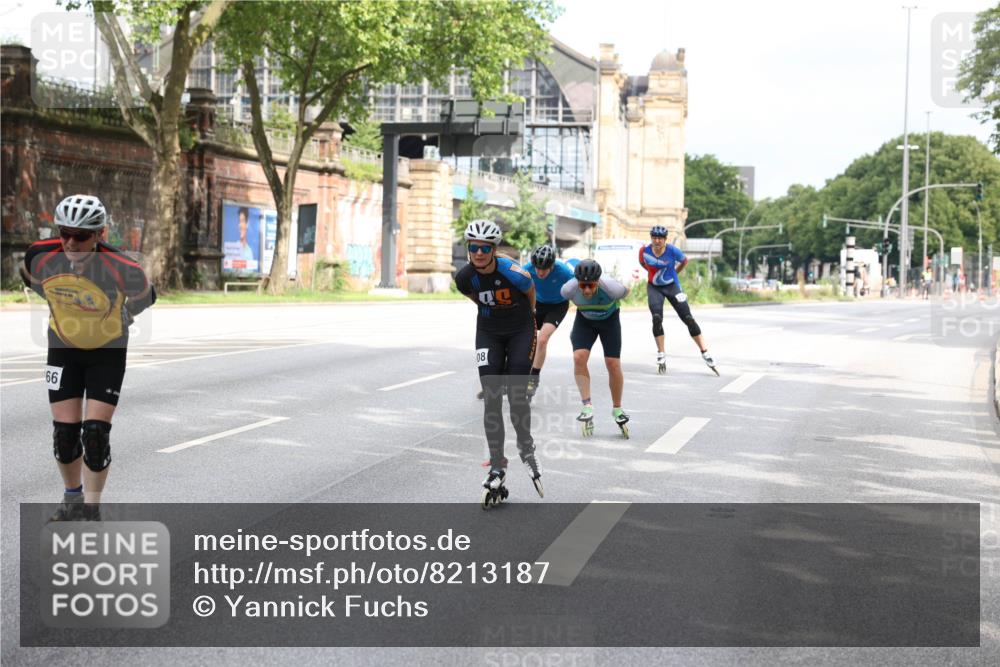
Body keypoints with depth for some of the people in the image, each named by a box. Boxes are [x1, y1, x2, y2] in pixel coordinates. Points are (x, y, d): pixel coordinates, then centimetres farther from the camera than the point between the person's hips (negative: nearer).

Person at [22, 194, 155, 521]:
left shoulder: (121, 269, -29)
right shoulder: (41, 256, -21)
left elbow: (144, 298, -5)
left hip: (108, 353, -2)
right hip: (63, 349, 2)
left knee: (95, 435, -9)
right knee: (64, 432, 2)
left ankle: (92, 511, 9)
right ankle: (72, 499, 27)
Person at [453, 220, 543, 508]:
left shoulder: (513, 273, -27)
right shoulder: (464, 277, -15)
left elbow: (530, 292, -3)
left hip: (520, 331, -3)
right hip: (488, 333, 3)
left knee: (516, 391, -10)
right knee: (491, 398, -4)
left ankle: (526, 447, 18)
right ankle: (497, 466, 0)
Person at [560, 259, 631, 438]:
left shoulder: (612, 288, -38)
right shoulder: (568, 290, -32)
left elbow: (626, 292, -13)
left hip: (609, 319, -1)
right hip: (584, 319, 1)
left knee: (613, 364, -7)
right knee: (579, 357, -20)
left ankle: (617, 410, 11)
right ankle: (587, 406, -13)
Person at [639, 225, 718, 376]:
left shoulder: (672, 250, -20)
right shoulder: (644, 251, -14)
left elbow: (684, 262, 1)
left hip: (672, 286, -1)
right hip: (654, 287, 1)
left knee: (688, 319, -4)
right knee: (657, 319, -17)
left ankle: (705, 353, 2)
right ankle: (661, 356, -4)